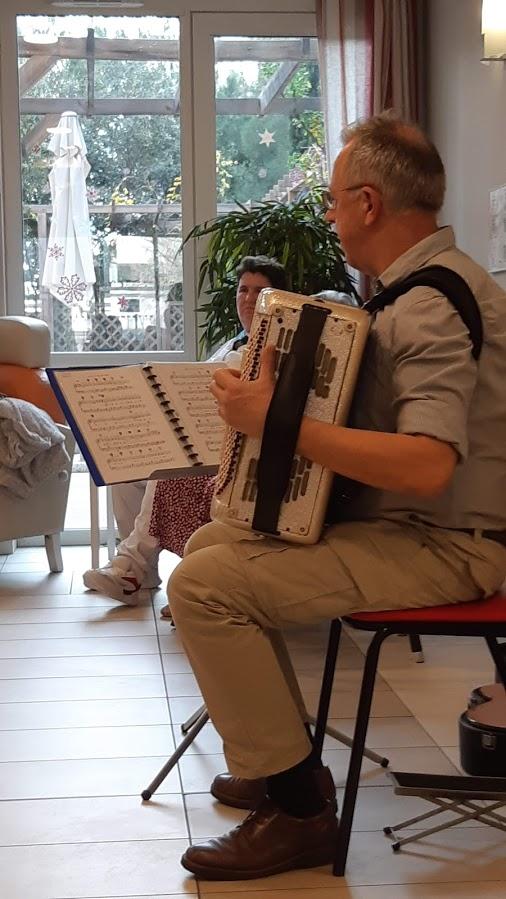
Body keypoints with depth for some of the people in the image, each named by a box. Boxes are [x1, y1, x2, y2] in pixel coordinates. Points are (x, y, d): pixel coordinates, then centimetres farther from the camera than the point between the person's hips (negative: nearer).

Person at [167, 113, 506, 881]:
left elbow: (427, 465, -34)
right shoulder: (418, 283, 11)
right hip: (402, 522, 11)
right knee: (212, 543, 16)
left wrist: (277, 424, -31)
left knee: (204, 584, -20)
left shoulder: (435, 304, -21)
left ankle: (296, 809, -10)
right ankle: (279, 753, 23)